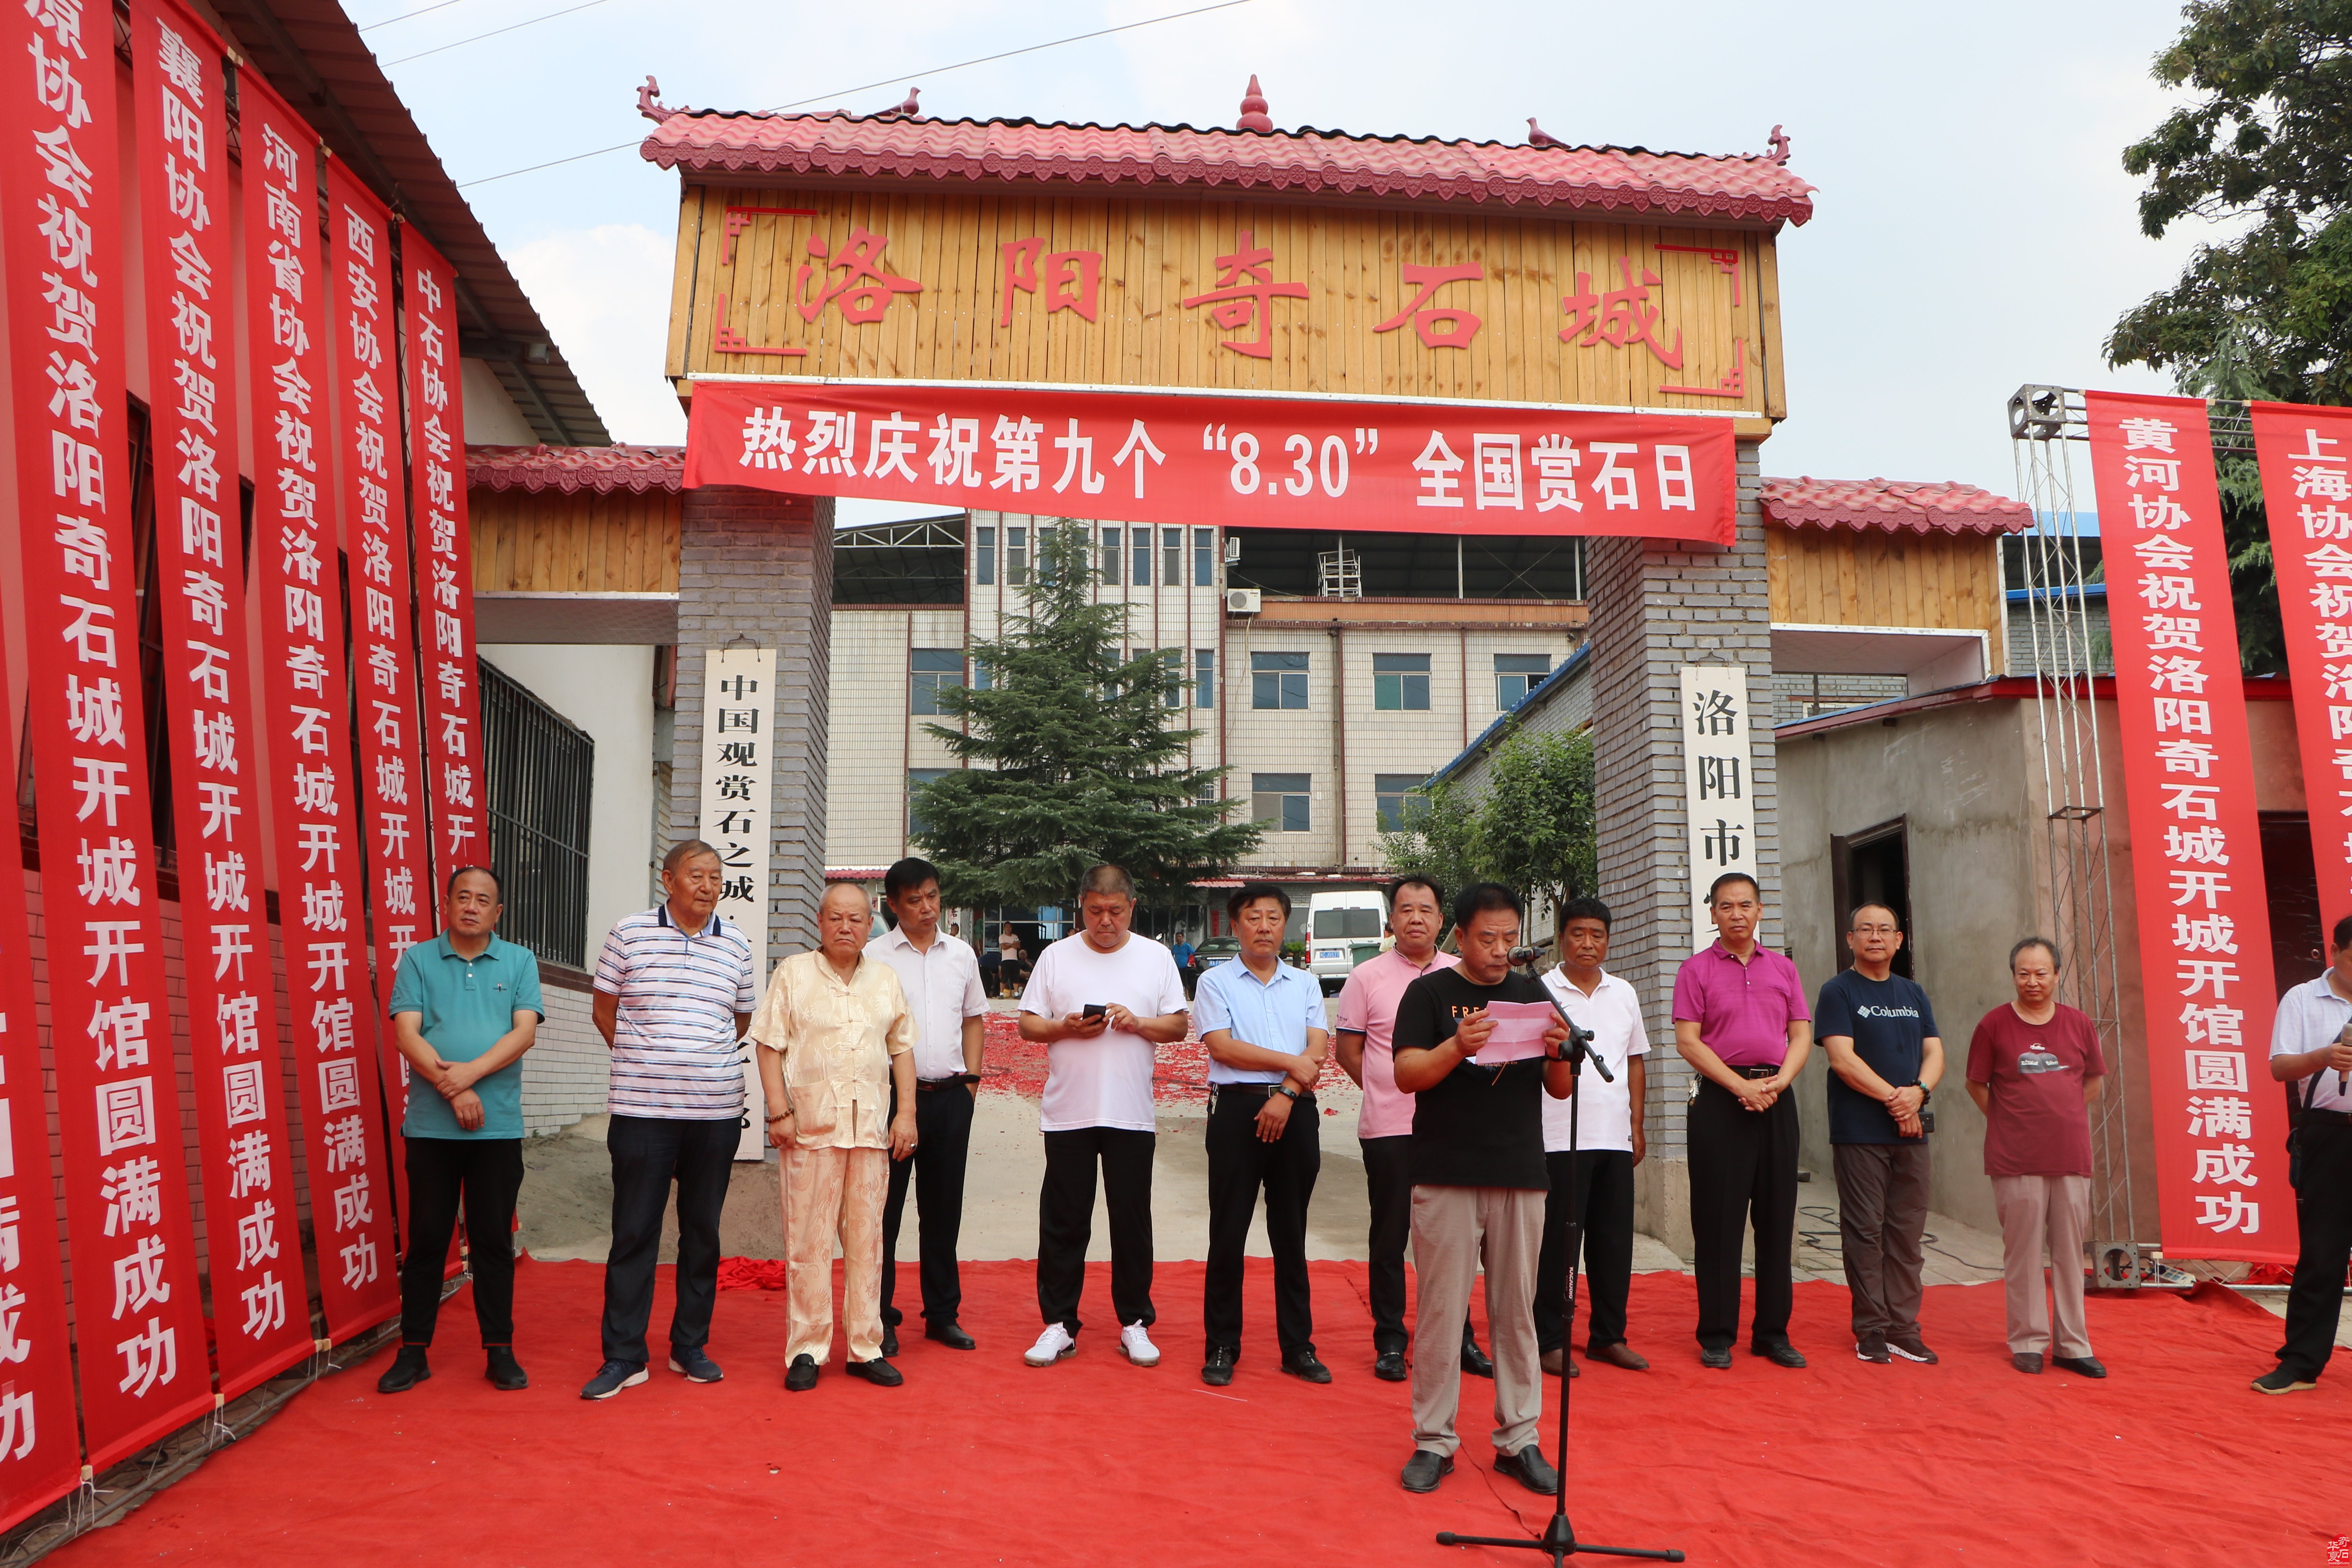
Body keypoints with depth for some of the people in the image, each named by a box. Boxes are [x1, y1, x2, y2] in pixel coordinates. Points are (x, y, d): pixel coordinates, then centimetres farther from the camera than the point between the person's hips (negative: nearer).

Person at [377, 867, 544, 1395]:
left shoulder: (519, 962, 7)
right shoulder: (418, 960, 6)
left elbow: (525, 1032, -3)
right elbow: (407, 1035, -4)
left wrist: (471, 1072, -17)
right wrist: (452, 1089, -15)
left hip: (498, 1127, 0)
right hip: (431, 1126, 0)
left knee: (493, 1238, 6)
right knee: (426, 1237, 6)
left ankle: (500, 1351, 14)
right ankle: (413, 1351, 17)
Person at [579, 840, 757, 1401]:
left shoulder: (736, 944, 5)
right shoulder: (628, 933, -1)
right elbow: (605, 1011, 8)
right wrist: (642, 1061, 9)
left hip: (717, 1109, 2)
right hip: (643, 1108, -2)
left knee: (703, 1230, 10)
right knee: (634, 1232, 2)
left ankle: (691, 1347, 22)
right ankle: (623, 1356, 12)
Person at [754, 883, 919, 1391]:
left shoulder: (886, 979, 13)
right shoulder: (793, 974, 3)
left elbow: (902, 1049, 13)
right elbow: (770, 1046, 0)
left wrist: (905, 1114, 5)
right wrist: (779, 1113, -8)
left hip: (871, 1127, 3)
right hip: (810, 1126, -3)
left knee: (867, 1238, 7)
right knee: (808, 1240, 0)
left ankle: (866, 1348, 16)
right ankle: (806, 1350, 10)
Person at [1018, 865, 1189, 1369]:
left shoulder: (1156, 958, 7)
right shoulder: (1057, 956, 6)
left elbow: (1178, 1025, 6)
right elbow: (1028, 1024, 6)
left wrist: (1138, 1022, -12)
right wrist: (1067, 1028, -13)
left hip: (1132, 1114, 0)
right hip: (1067, 1113, 0)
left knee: (1132, 1223, 6)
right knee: (1063, 1223, 5)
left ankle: (1135, 1323, 18)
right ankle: (1059, 1325, 15)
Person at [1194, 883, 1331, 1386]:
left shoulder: (1306, 984, 12)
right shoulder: (1216, 982, 4)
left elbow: (1318, 1048, 1)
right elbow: (1221, 1046, -8)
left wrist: (1287, 1093, -14)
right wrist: (1291, 1063, -8)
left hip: (1294, 1112, 2)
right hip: (1237, 1109, -2)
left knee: (1291, 1232, 8)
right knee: (1228, 1232, 1)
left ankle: (1298, 1345, 16)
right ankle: (1221, 1346, 11)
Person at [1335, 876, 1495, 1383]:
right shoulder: (1367, 978, 0)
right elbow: (1348, 1050, 4)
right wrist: (1388, 1093, 1)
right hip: (1388, 1129, -2)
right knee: (1390, 1237, 5)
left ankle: (1459, 1337, 22)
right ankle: (1390, 1341, 16)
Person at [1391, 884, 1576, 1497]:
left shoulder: (1532, 993, 12)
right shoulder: (1430, 992, 1)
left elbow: (1560, 1090, 12)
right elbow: (1406, 1074, -7)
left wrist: (1559, 1054, -10)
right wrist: (1459, 1045, -23)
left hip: (1521, 1176, 3)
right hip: (1445, 1178, -3)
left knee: (1518, 1313, 9)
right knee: (1441, 1313, 1)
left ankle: (1519, 1439, 19)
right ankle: (1434, 1441, 12)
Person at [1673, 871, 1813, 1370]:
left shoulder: (1783, 969, 14)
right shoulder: (1696, 969, 3)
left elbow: (1802, 1035, 9)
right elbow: (1688, 1040, -4)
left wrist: (1778, 1083, -9)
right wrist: (1741, 1086, -13)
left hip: (1777, 1100, 3)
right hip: (1721, 1101, -3)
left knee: (1777, 1218, 6)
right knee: (1718, 1220, -1)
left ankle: (1772, 1332, 16)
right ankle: (1716, 1335, 6)